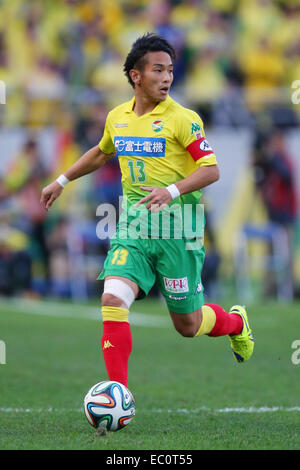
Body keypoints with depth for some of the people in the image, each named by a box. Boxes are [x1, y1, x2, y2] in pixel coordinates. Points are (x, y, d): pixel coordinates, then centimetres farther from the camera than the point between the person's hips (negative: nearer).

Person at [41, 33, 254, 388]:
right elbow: (101, 153, 29)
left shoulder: (183, 119, -8)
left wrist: (173, 191, -25)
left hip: (176, 229, -4)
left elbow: (211, 170, -11)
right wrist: (62, 181, 31)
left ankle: (237, 323, 42)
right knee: (113, 299, -19)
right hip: (133, 226, 4)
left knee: (187, 325, 6)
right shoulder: (117, 118, 8)